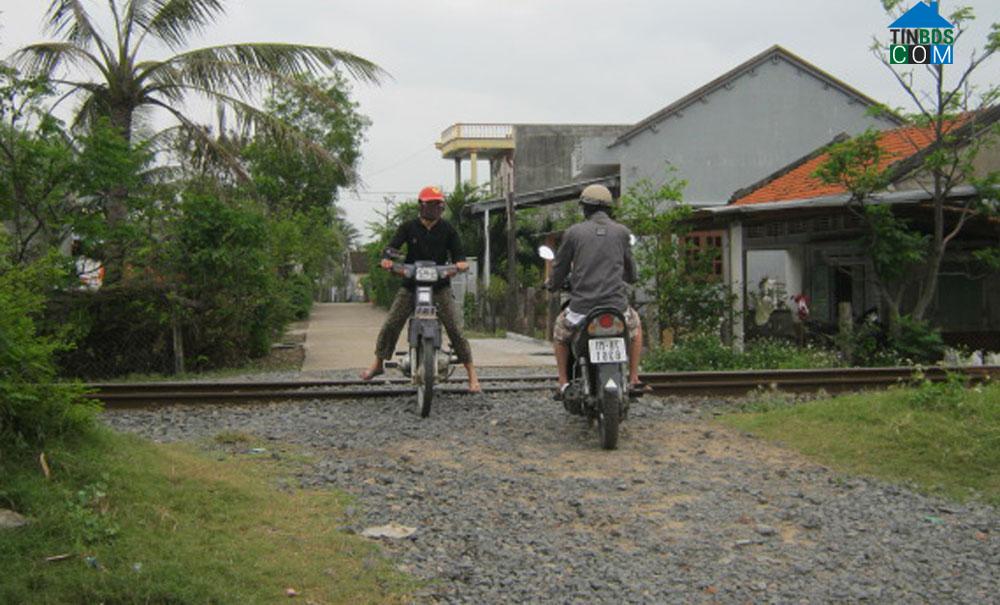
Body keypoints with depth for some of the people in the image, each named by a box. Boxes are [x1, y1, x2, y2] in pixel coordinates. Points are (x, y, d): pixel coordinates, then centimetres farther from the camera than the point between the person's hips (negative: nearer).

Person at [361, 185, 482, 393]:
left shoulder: (448, 229, 4)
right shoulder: (408, 227, 2)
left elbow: (457, 252, 2)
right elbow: (393, 245, -8)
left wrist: (461, 262, -23)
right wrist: (387, 257, -31)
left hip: (440, 285, -1)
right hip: (411, 284, 1)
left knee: (454, 329, -10)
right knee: (390, 325, -3)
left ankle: (472, 374, -6)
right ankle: (378, 363, 16)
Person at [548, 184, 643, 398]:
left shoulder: (573, 232, 1)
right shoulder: (622, 231, 6)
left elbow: (560, 270, 7)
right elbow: (630, 273, 17)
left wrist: (552, 283, 31)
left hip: (582, 307, -1)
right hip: (616, 305, 1)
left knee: (560, 330, 30)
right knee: (635, 324, 34)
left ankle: (563, 384, 24)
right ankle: (634, 379, 28)